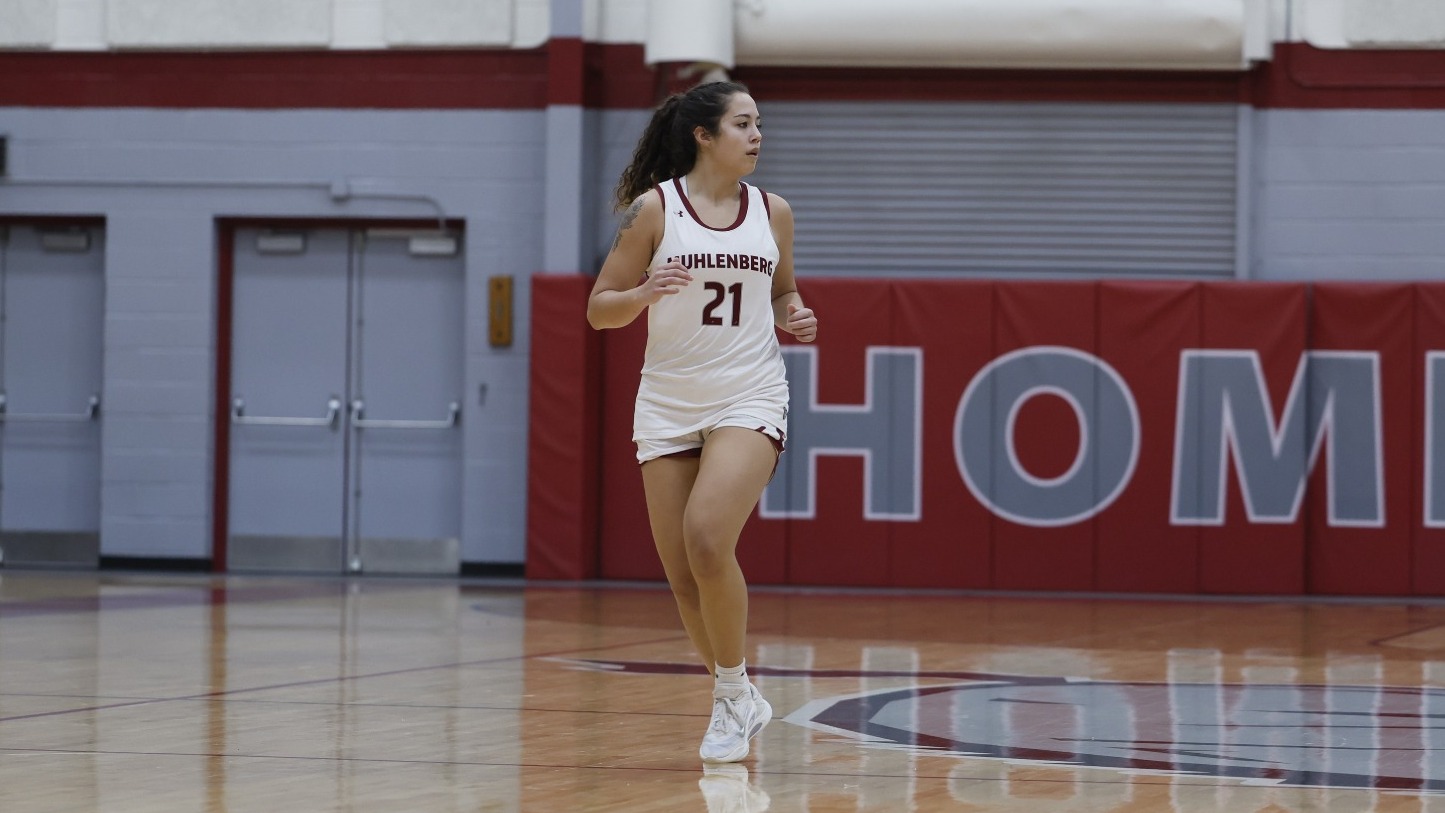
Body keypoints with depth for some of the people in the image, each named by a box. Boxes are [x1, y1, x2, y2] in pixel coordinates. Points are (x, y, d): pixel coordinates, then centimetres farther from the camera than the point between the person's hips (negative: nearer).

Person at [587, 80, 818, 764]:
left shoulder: (772, 212, 6)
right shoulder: (654, 208, -2)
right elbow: (599, 310, 0)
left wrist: (794, 320, 1)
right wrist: (645, 293, -20)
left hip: (749, 397, -1)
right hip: (668, 404, 1)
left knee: (706, 538, -23)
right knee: (683, 576, 1)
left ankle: (732, 692, -7)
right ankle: (740, 704, 20)